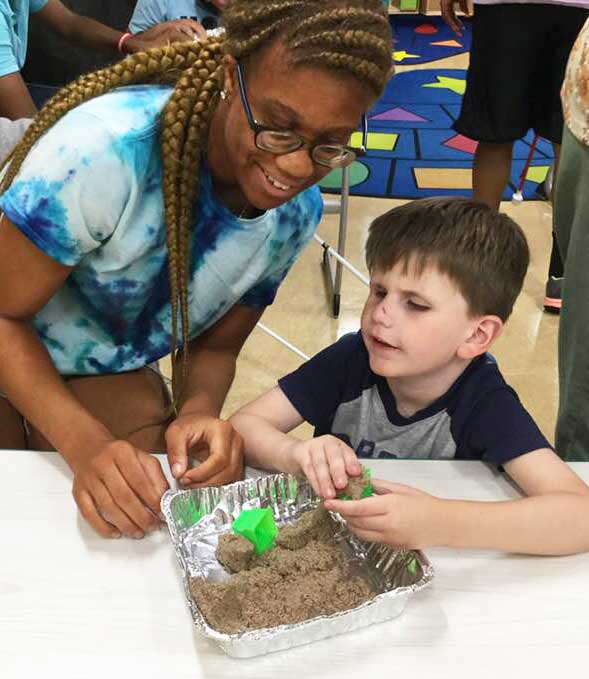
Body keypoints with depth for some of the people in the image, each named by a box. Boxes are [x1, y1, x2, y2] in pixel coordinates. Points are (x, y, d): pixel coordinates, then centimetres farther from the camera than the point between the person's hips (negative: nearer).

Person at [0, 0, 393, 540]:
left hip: (110, 377, 4)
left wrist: (198, 414, -25)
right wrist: (86, 443, -37)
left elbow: (215, 344, -2)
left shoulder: (297, 212, -13)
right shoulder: (108, 147, -34)